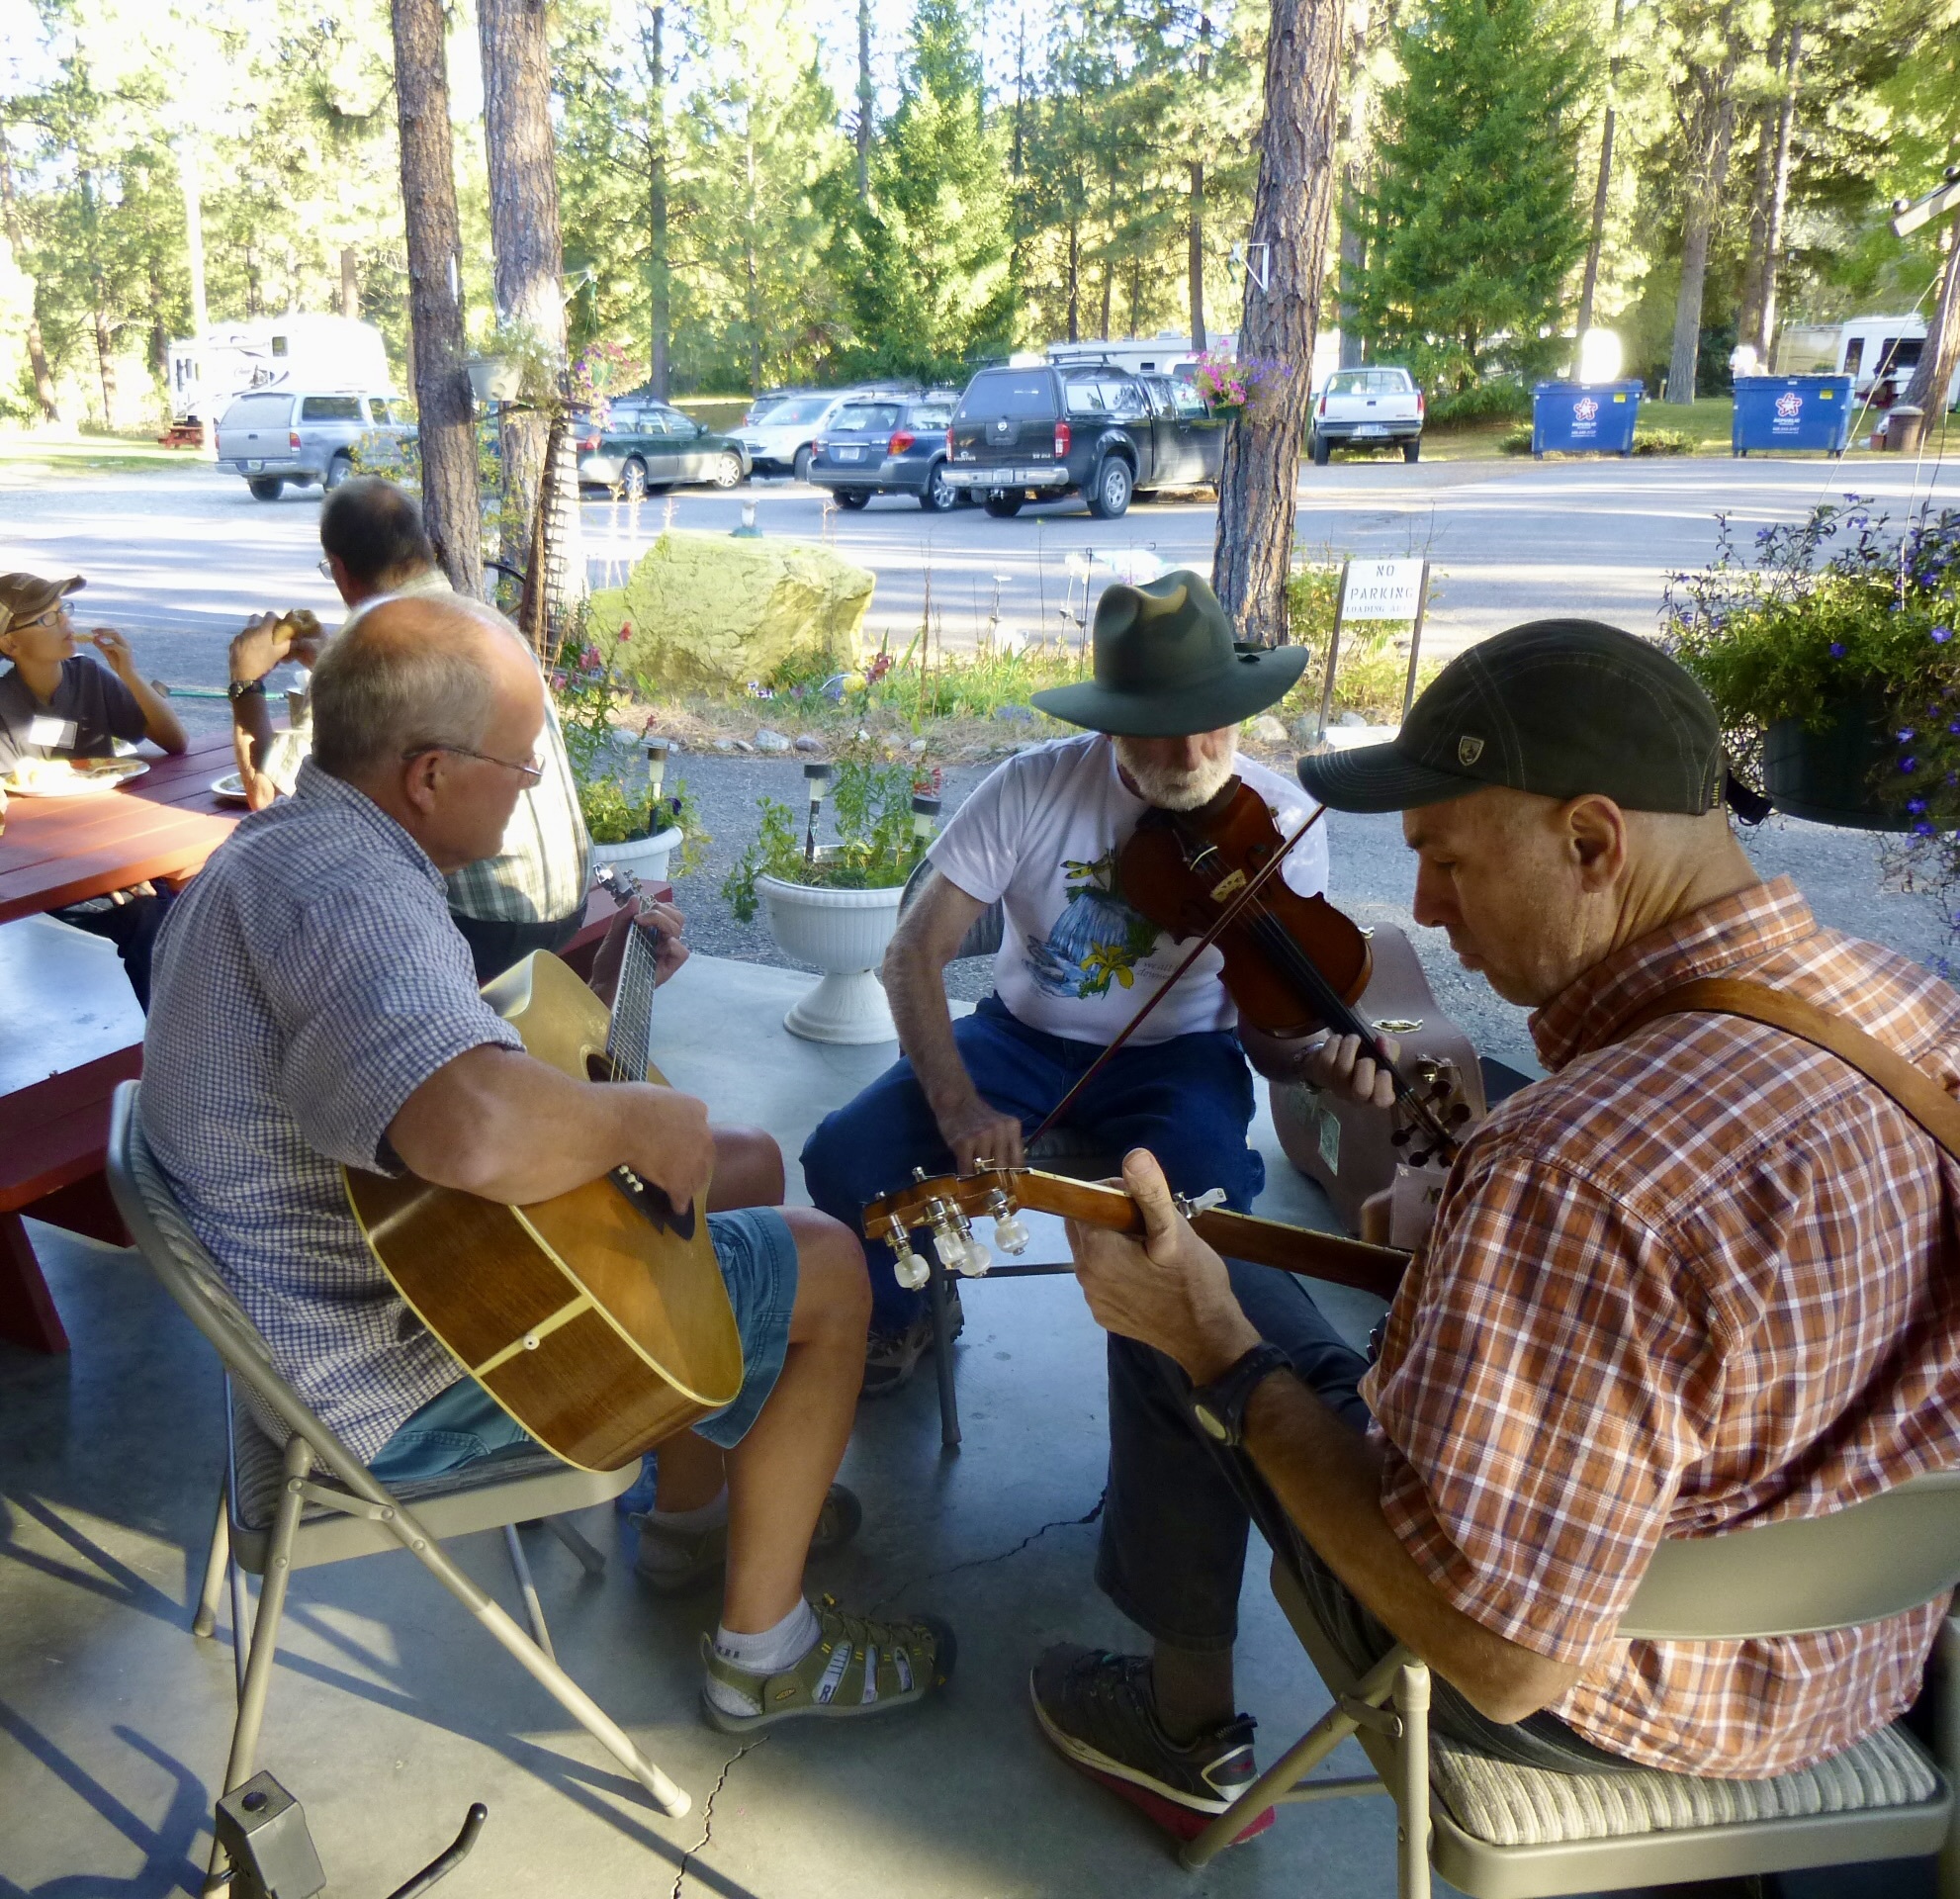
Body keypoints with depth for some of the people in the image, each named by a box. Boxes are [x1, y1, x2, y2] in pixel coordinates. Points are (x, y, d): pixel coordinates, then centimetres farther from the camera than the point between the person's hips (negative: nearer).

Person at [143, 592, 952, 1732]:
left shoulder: (286, 843, 4)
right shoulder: (343, 894, -31)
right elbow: (485, 1132, -50)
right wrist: (643, 1121, -31)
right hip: (411, 1384, -10)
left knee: (749, 1166, 19)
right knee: (829, 1271, -5)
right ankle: (762, 1651, 10)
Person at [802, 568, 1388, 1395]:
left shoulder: (1280, 826, -14)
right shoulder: (1034, 787, -15)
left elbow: (1266, 1030, -11)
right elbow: (914, 951, -15)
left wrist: (1318, 1058, -36)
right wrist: (957, 1104, -29)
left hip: (1174, 1055, -1)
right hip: (1022, 1033, 1)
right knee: (847, 1159, -20)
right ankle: (900, 1318, 16)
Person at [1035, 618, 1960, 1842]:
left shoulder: (1576, 1177, -39)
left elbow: (1499, 1656, -32)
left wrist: (1212, 1344, -25)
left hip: (1602, 1711, -7)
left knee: (1174, 1323, 4)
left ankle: (1187, 1731, 28)